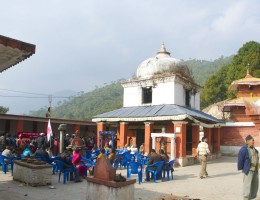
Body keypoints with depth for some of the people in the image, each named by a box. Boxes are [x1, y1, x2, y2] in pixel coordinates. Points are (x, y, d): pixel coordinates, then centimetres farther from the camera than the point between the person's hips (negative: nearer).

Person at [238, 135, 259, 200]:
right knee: (247, 184, -5)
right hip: (248, 170, -9)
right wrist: (241, 169, -6)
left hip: (255, 169, 9)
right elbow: (240, 160, -13)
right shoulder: (244, 149, -17)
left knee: (255, 184, 16)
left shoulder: (253, 148, 8)